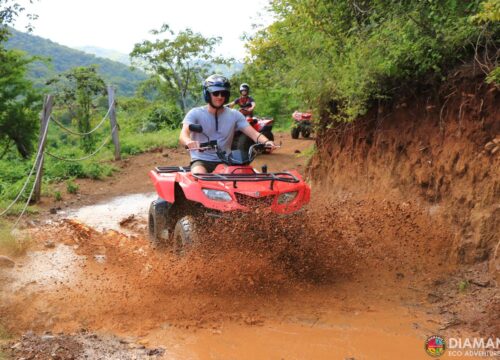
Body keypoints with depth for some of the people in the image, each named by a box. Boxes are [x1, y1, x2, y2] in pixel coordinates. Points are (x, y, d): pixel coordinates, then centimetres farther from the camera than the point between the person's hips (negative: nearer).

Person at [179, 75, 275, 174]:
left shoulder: (234, 115, 3)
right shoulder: (195, 113, -3)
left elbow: (253, 133, -7)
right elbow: (183, 135, -19)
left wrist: (266, 142, -30)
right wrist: (189, 142, -45)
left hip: (225, 162, 3)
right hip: (201, 161, -3)